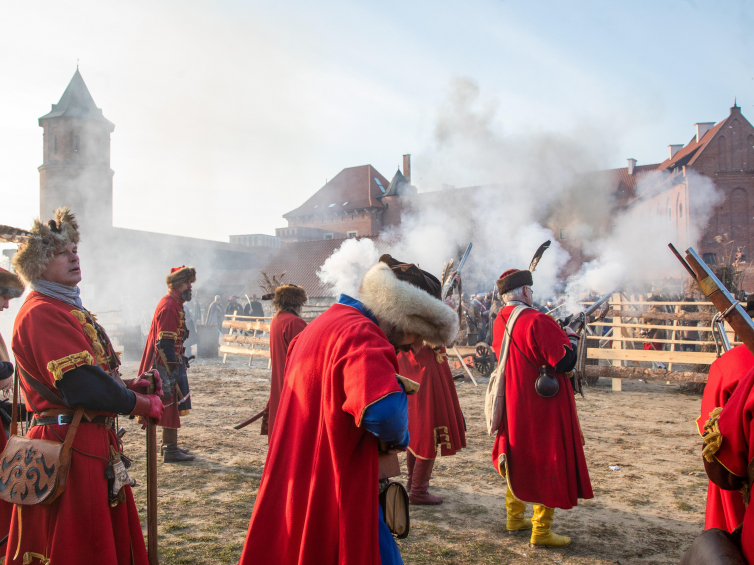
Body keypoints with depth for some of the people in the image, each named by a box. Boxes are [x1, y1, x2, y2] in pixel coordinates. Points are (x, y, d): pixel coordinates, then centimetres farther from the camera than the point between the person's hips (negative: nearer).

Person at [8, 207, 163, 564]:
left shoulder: (68, 308, 16)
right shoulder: (42, 313, -16)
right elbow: (84, 387, -24)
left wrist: (129, 386, 3)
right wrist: (144, 405, -12)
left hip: (93, 441, 10)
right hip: (68, 445, -10)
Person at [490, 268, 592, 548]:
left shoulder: (500, 321, 3)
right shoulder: (537, 321, -22)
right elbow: (565, 361, -23)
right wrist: (570, 338, -4)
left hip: (513, 406, 8)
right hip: (542, 408, -8)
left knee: (518, 460, 21)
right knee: (548, 464, 4)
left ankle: (515, 517, 34)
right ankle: (541, 531, 12)